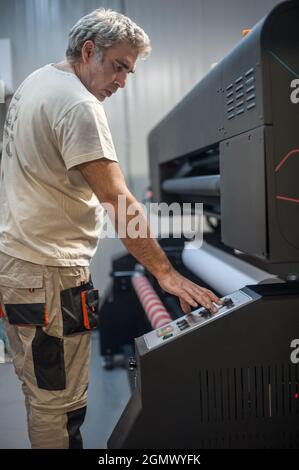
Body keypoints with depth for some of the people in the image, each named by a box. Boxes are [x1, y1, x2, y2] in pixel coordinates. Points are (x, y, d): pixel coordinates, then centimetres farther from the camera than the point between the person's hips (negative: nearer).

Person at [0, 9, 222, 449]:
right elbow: (117, 199, -25)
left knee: (39, 389, 21)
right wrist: (166, 273, -23)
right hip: (48, 273, -10)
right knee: (59, 402, 1)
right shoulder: (79, 106, -17)